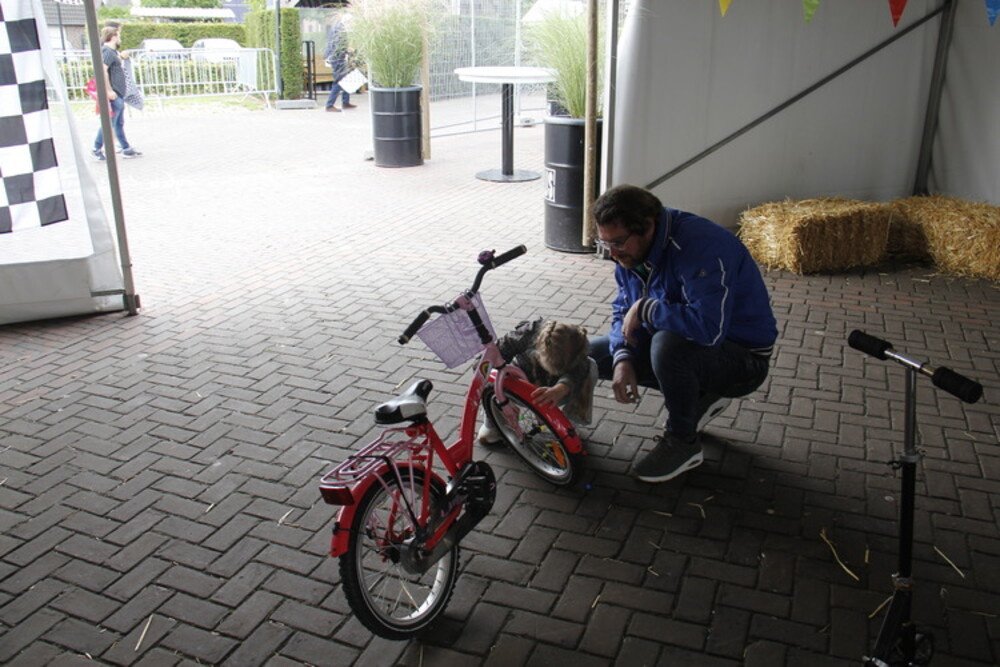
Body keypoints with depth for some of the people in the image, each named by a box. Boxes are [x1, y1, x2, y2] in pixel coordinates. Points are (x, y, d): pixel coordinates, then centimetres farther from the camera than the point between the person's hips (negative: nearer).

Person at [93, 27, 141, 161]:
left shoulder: (112, 51, 17)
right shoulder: (108, 51, -14)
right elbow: (103, 70, -25)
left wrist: (121, 57, 27)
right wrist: (109, 90, -26)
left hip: (118, 94, 11)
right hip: (113, 95, -11)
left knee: (119, 123, 14)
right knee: (109, 123, -6)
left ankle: (126, 149, 21)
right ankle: (97, 149, 0)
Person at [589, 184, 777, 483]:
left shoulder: (700, 245, -30)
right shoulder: (631, 249, -4)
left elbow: (709, 327, -42)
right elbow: (623, 309, 5)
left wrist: (644, 309, -29)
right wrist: (623, 359, -15)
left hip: (744, 359, -8)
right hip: (685, 340, 9)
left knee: (668, 344, -39)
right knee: (592, 354, 2)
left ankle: (682, 444, -12)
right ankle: (697, 398, 11)